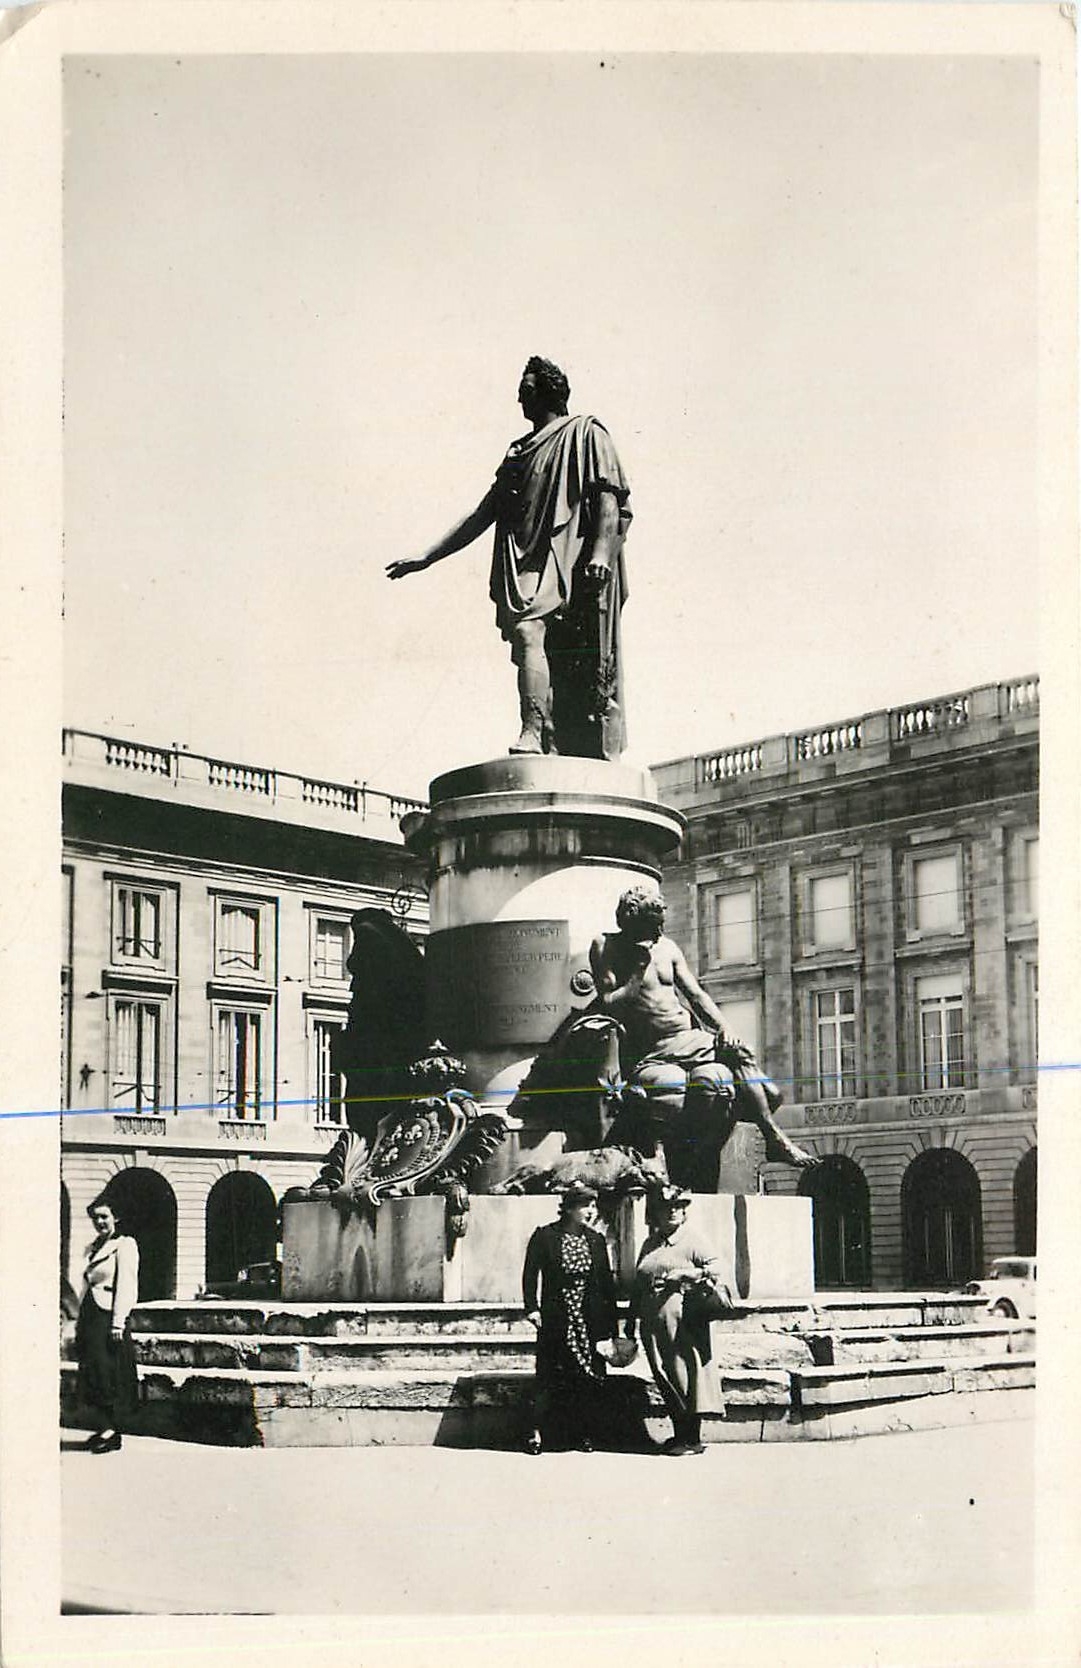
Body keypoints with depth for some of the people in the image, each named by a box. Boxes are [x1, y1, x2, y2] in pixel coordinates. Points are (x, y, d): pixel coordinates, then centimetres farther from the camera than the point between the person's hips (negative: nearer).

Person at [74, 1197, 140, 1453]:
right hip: (90, 1317, 8)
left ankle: (112, 1430, -2)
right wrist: (79, 1323, 15)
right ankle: (105, 1427, 12)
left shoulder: (124, 1244, -4)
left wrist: (118, 1324, -18)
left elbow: (126, 1285, -11)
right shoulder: (92, 1249, 19)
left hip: (109, 1316, -8)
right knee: (91, 1372, 5)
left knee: (107, 1372, -8)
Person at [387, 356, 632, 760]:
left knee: (528, 631, -26)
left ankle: (533, 733, -35)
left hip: (568, 562, -6)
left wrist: (602, 552, -18)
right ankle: (546, 744, -9)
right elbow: (481, 515, 28)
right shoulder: (520, 452, 29)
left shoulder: (585, 434, 10)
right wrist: (425, 559, 24)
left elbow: (611, 499, -2)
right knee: (527, 633, -6)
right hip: (526, 565, 6)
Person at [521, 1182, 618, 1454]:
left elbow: (607, 1281, 11)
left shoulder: (596, 1240, 9)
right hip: (556, 1318, -3)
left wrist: (612, 1320, 8)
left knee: (590, 1376, 2)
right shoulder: (544, 1237, -1)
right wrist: (532, 1307, -13)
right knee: (550, 1377, -3)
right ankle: (538, 1432, 4)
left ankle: (585, 1434, 10)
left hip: (590, 1319, 3)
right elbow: (530, 1274, -2)